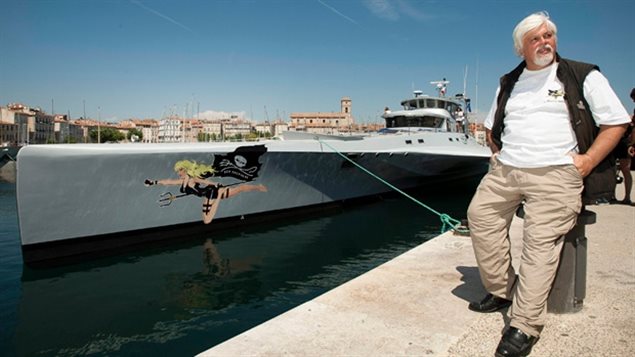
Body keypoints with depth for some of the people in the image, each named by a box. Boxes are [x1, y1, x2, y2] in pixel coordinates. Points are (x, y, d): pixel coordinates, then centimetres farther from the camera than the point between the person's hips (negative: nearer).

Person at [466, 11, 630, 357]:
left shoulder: (582, 76, 6)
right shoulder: (508, 83, 19)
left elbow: (616, 123, 3)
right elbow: (491, 127, 30)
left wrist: (587, 161, -8)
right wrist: (498, 152, 12)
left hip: (555, 173, -5)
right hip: (504, 169, 6)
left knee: (540, 240, -15)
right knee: (480, 213, -8)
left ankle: (524, 325, -14)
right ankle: (501, 290, 4)